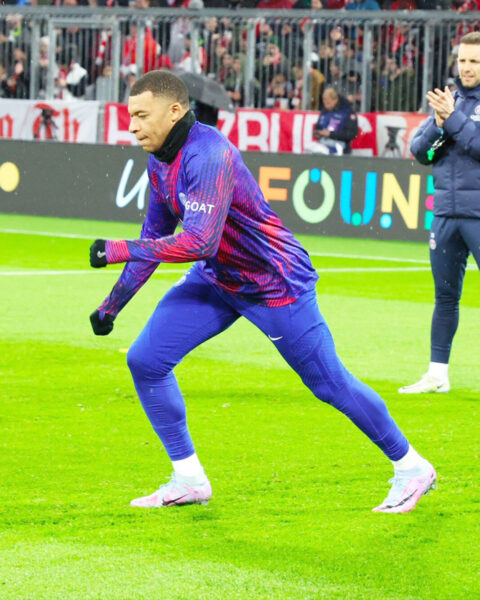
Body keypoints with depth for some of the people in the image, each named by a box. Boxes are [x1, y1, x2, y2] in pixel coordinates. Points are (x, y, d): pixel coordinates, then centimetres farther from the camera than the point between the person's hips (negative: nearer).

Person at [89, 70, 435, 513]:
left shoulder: (208, 155, -30)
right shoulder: (160, 159, -1)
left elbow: (199, 241, -37)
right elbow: (156, 236, 12)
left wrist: (118, 251, -31)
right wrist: (113, 304, 14)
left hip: (276, 284, -8)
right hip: (217, 279, 9)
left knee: (329, 383, 0)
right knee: (146, 360, -2)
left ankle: (410, 467, 19)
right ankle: (189, 480, 8)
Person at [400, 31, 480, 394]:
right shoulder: (449, 100, 12)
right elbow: (420, 152, 9)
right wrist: (438, 124, -9)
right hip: (446, 212, 6)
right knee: (445, 295, 11)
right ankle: (438, 374, 17)